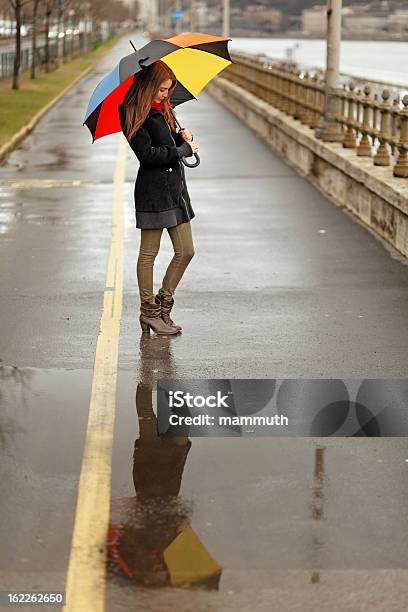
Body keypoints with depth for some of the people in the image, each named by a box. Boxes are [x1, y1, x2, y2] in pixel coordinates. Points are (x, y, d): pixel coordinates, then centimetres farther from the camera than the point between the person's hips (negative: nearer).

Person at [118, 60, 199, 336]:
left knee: (186, 252, 8)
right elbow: (147, 153, -19)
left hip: (176, 187, 9)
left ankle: (163, 303, 22)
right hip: (153, 190, -9)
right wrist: (185, 149, -14)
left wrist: (181, 137, -1)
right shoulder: (134, 115, -12)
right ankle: (149, 312, 13)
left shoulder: (162, 109, 14)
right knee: (149, 253, 3)